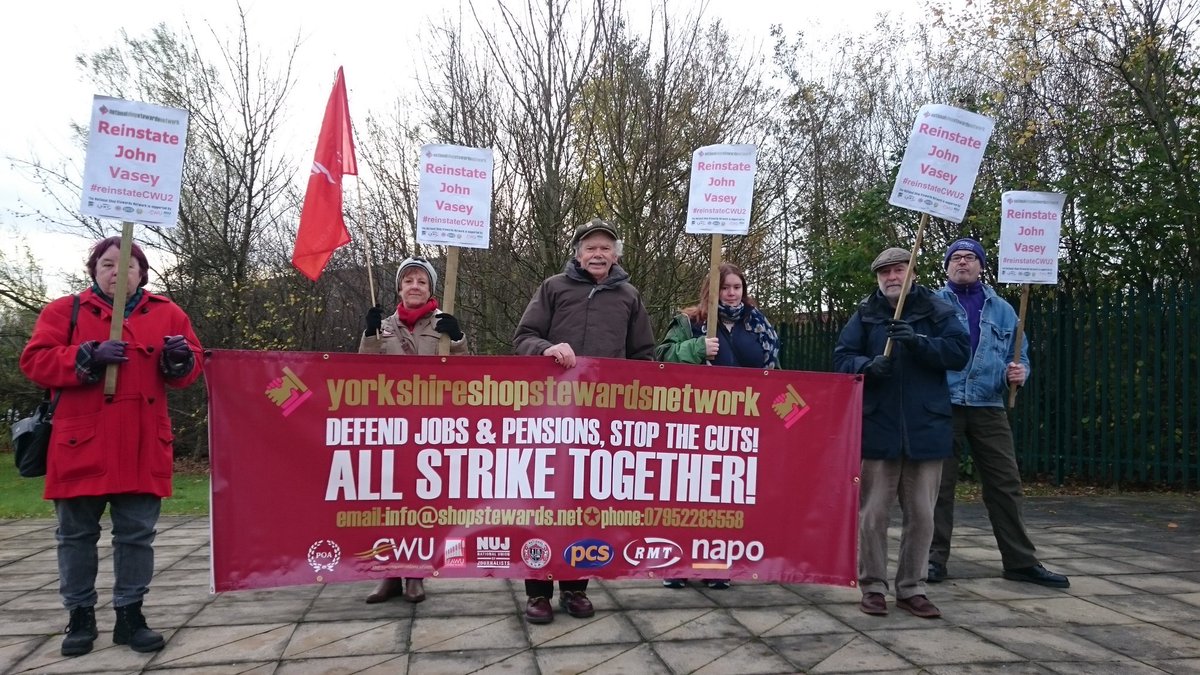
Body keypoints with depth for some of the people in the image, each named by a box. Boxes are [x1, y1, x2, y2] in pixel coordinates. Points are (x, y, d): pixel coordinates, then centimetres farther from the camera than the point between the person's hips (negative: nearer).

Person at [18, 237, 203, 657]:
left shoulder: (168, 314, 9)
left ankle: (130, 616, 17)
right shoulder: (64, 311, 4)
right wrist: (89, 357, -20)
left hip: (142, 449, 1)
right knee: (77, 535, 8)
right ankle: (80, 616, 22)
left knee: (137, 535, 6)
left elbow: (189, 369, 10)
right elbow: (35, 361, -5)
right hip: (82, 446, -1)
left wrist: (180, 357, -14)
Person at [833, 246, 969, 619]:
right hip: (877, 428, 0)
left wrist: (918, 341, -18)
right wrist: (868, 365, -18)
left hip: (925, 429, 1)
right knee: (872, 513, 4)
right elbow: (842, 357, 3)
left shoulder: (935, 310, 6)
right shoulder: (866, 314, 6)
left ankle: (911, 589, 21)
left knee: (921, 514, 8)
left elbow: (960, 350, -4)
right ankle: (872, 586, 16)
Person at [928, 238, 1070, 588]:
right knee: (938, 484, 2)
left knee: (1005, 484, 5)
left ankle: (1021, 561, 16)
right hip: (942, 407, -2)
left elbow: (1019, 356, 15)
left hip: (988, 407, 3)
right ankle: (935, 558, 11)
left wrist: (1018, 372, -7)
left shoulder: (1002, 310, 15)